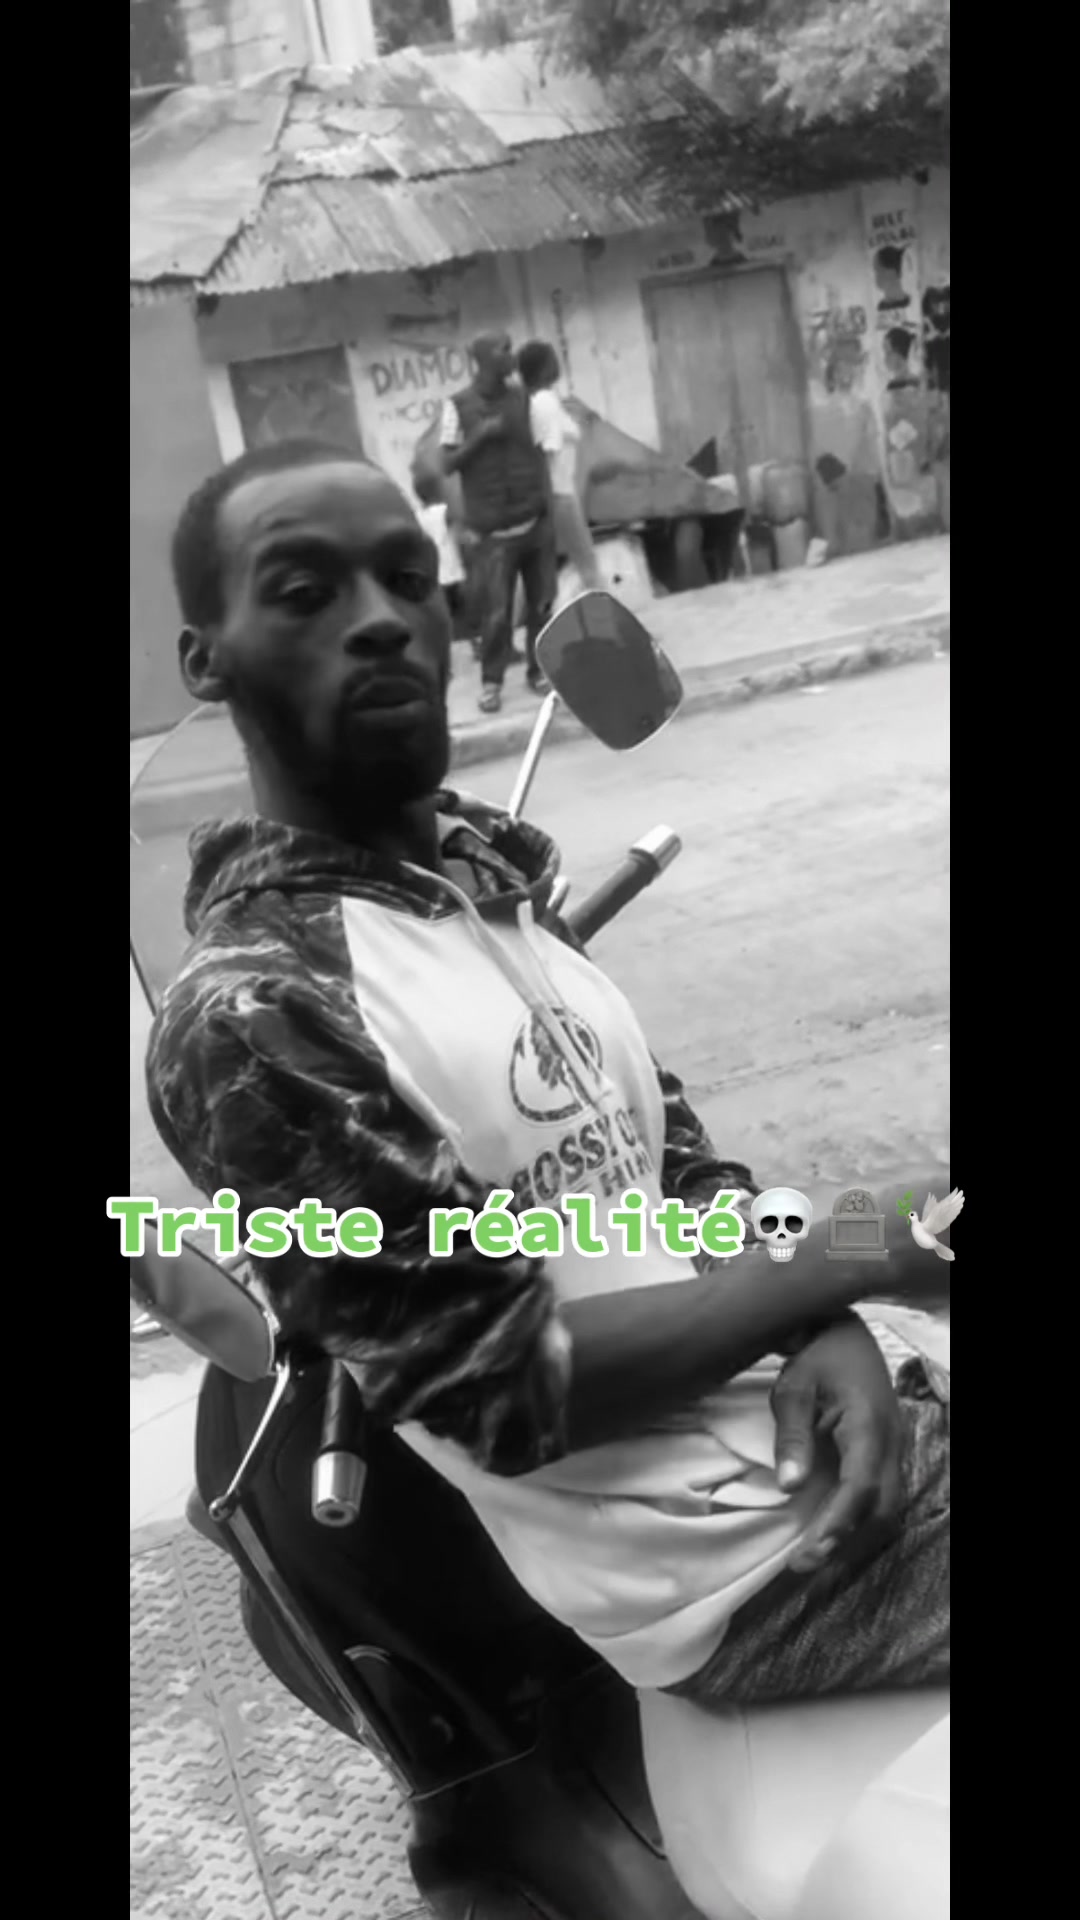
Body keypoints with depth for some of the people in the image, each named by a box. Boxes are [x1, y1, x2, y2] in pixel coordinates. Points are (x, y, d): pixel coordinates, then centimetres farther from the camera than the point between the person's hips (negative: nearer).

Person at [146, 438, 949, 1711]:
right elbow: (513, 1384, -20)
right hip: (743, 1554, -7)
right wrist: (864, 1255, -17)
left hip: (817, 1423, 7)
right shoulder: (246, 1019, -22)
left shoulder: (485, 866, 4)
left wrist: (823, 1326, -9)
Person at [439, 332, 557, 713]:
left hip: (536, 521, 3)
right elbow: (447, 465, -1)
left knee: (542, 603, 4)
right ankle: (491, 681, 8)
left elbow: (540, 455, 9)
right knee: (495, 610, -4)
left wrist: (548, 508, -3)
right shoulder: (458, 406, 0)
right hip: (495, 529, -3)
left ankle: (539, 671, 17)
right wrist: (480, 437, -14)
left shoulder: (523, 399, 9)